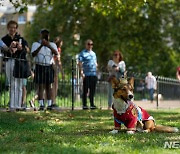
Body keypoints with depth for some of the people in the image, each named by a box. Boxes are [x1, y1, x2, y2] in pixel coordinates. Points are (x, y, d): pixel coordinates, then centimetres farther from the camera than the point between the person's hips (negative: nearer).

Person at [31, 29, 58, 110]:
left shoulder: (52, 44, 11)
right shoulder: (35, 44, 8)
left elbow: (56, 53, -9)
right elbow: (33, 54, -9)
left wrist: (49, 46, -24)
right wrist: (41, 46, -20)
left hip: (49, 67, 1)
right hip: (39, 67, -1)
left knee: (49, 86, 1)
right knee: (40, 86, -5)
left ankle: (49, 104, 1)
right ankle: (41, 105, -6)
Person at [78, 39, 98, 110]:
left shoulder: (93, 53, 20)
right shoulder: (83, 53, 0)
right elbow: (80, 63, -7)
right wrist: (81, 72, -16)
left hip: (94, 74, 6)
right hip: (86, 74, -6)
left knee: (92, 90, 7)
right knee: (85, 90, -2)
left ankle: (92, 104, 14)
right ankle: (84, 105, 3)